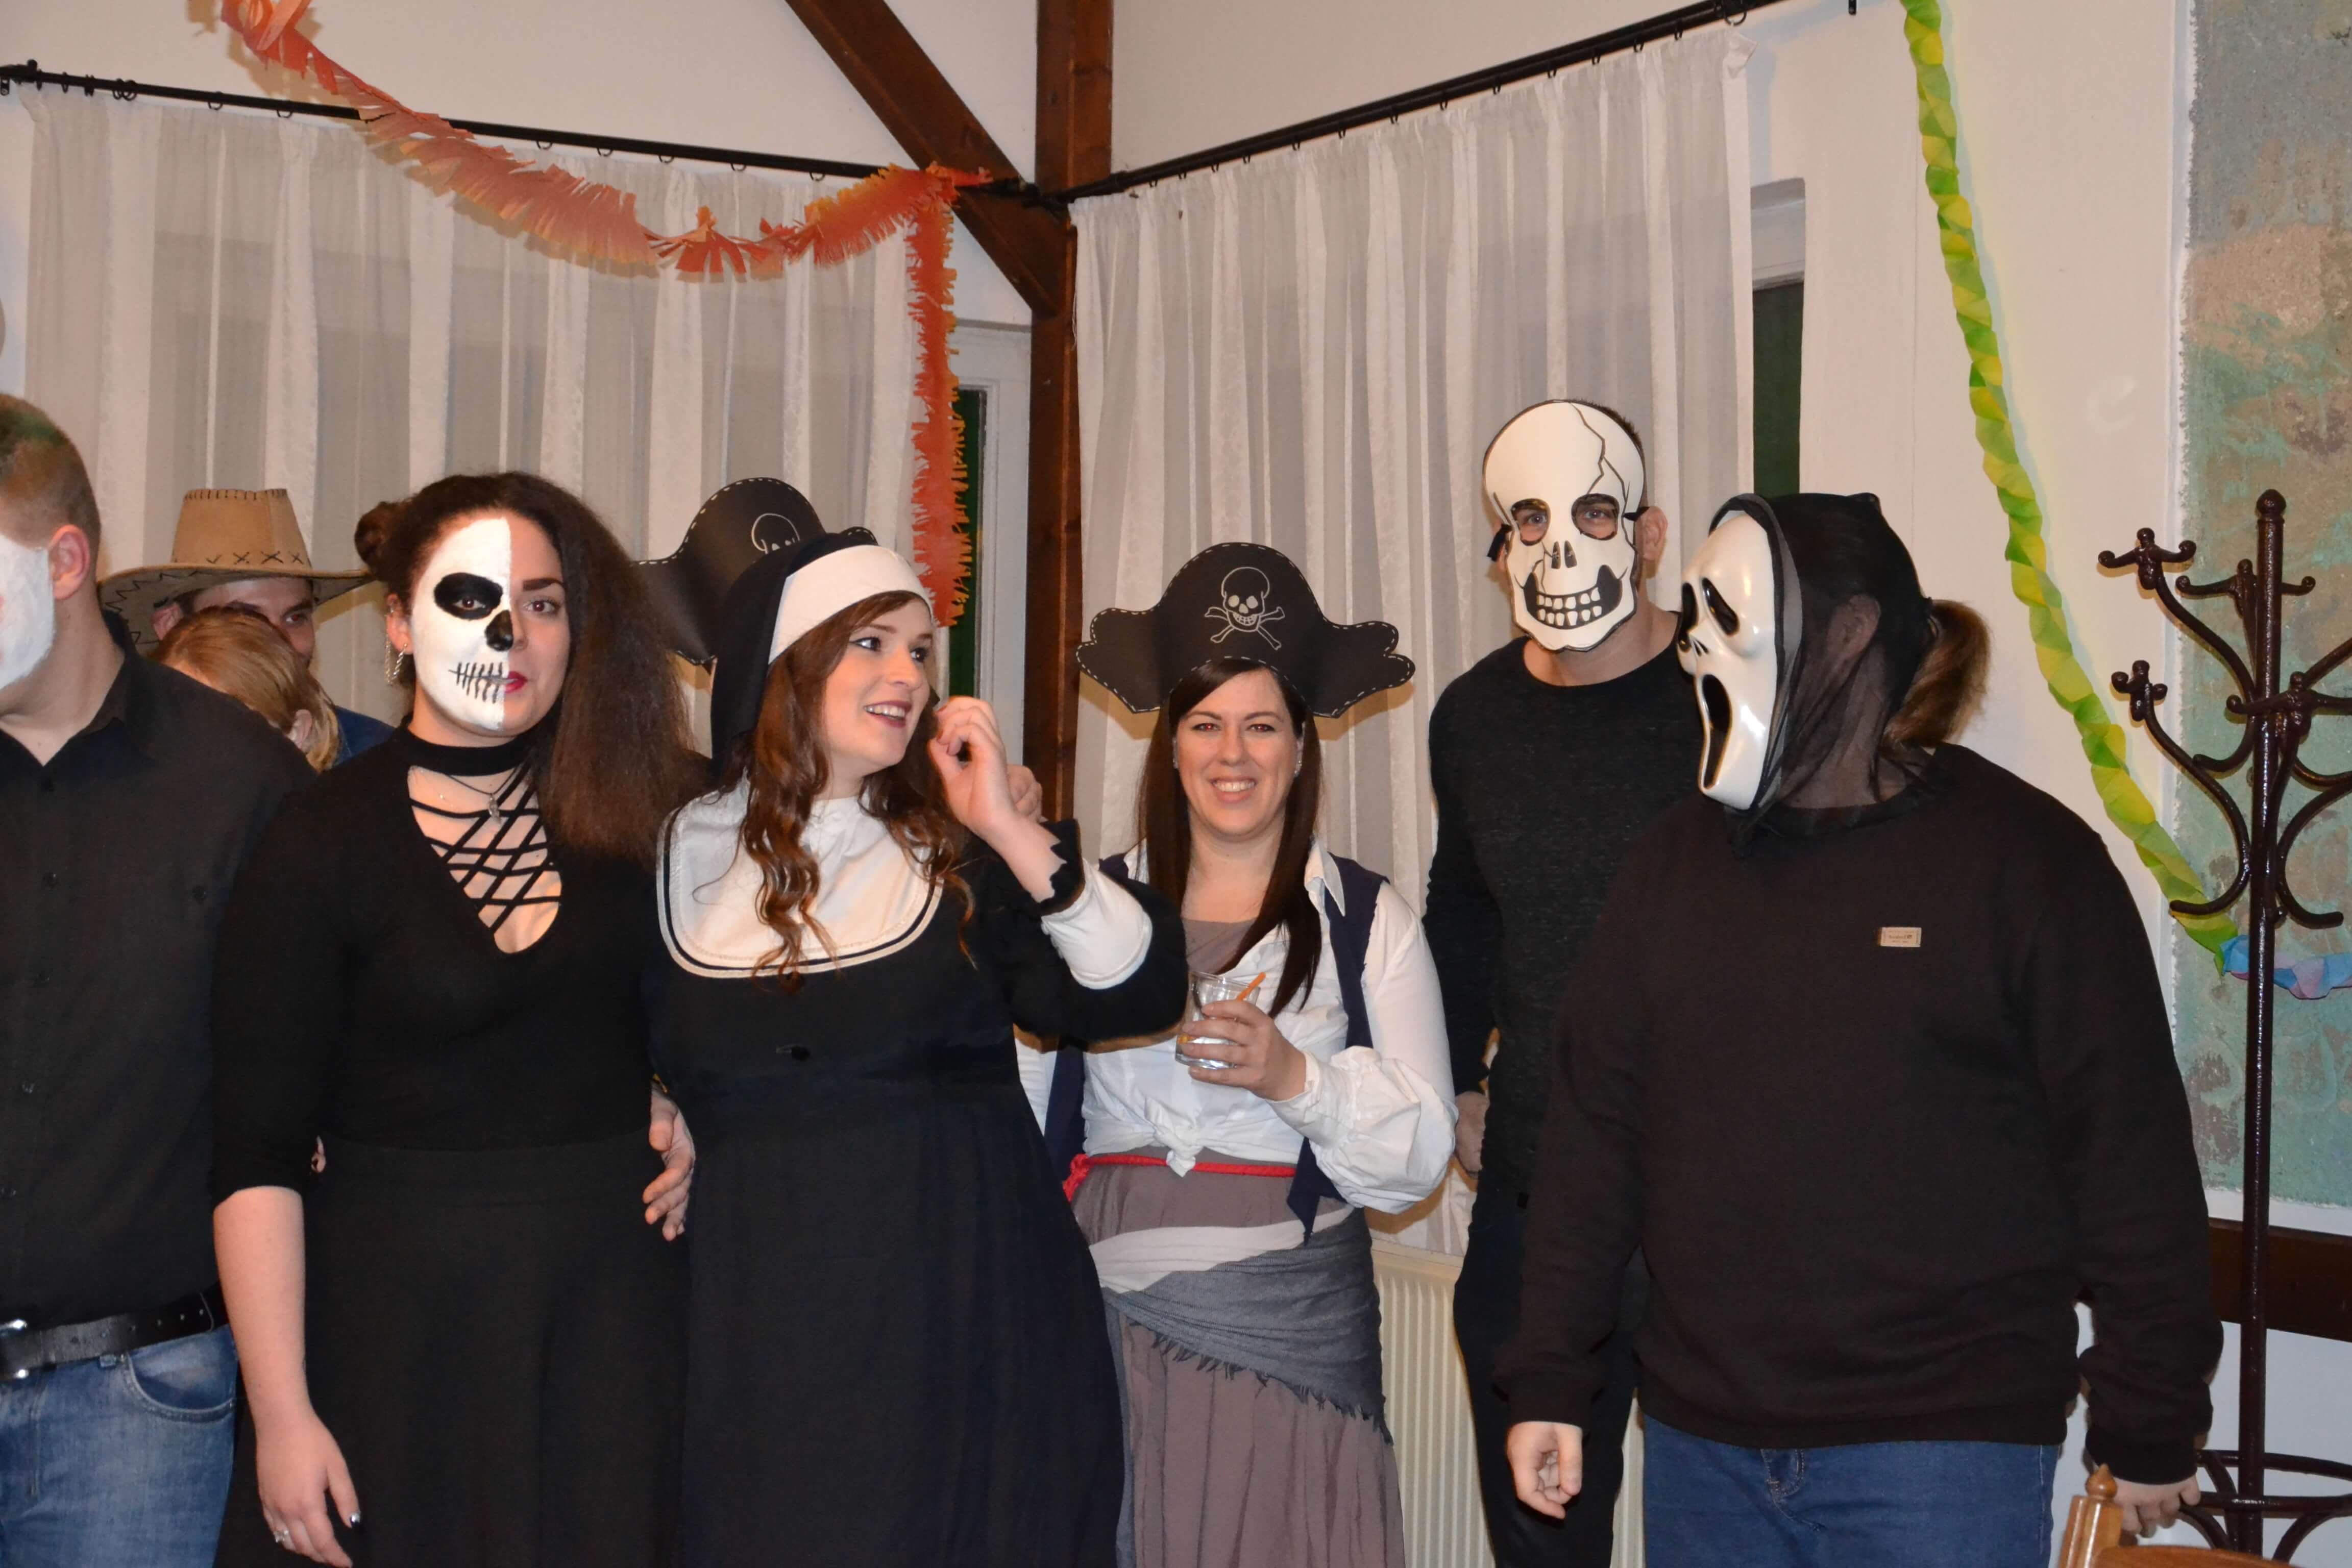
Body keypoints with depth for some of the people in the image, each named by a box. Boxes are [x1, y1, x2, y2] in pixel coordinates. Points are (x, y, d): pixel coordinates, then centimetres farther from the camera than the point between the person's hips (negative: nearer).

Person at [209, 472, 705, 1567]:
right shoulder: (320, 845, -7)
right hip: (403, 1310, -3)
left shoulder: (635, 808, 3)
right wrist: (280, 1413, -13)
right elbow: (256, 1154, -9)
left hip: (614, 1294, 3)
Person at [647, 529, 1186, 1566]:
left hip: (966, 1313, 0)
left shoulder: (960, 850, 3)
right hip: (764, 1322, 0)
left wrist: (1008, 829, -14)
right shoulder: (681, 856, 5)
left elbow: (1143, 993, -10)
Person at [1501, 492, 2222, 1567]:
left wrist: (2148, 1429, -4)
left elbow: (2130, 1151, -5)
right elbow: (1595, 1125, 8)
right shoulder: (1676, 859, 8)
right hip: (1702, 1447, 5)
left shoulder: (2026, 856, -5)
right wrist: (1548, 1379, 5)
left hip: (1939, 1446, -4)